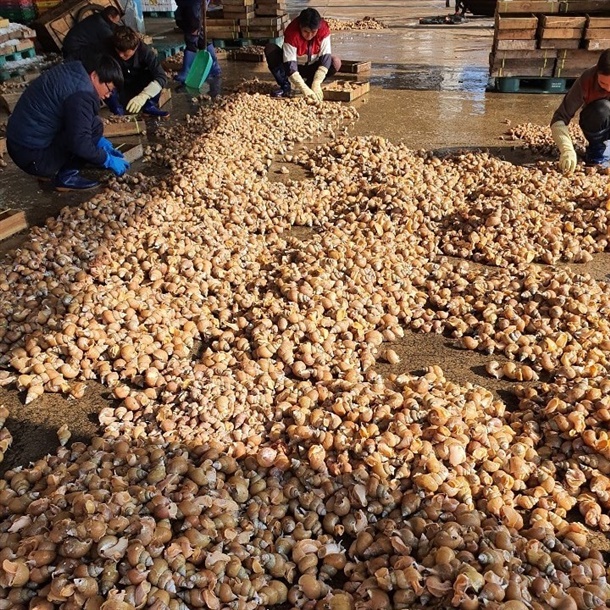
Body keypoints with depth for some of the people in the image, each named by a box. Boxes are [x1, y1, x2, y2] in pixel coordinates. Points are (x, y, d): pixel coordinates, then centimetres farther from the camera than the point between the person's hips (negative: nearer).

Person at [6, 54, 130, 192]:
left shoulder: (73, 73, 9)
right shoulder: (82, 92, -21)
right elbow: (79, 143, -24)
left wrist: (100, 141, 16)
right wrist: (108, 160, -11)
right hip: (32, 156, -10)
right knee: (94, 125, -13)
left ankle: (52, 170, 13)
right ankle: (66, 177, -4)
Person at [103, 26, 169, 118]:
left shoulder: (144, 50, -25)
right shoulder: (109, 47, -23)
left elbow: (162, 76, -34)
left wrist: (143, 96, -47)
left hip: (139, 88, 1)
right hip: (120, 90, 0)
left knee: (154, 72, -27)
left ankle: (150, 107, -9)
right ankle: (119, 113, -12)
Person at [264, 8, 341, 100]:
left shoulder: (324, 29, -23)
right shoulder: (292, 33, -29)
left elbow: (325, 57, -26)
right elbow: (290, 65, -33)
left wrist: (316, 85, -38)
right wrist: (305, 90, -44)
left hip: (312, 67, 1)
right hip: (294, 66, -1)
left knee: (336, 62, -27)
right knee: (270, 49, -27)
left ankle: (310, 83, -6)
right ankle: (286, 86, -15)